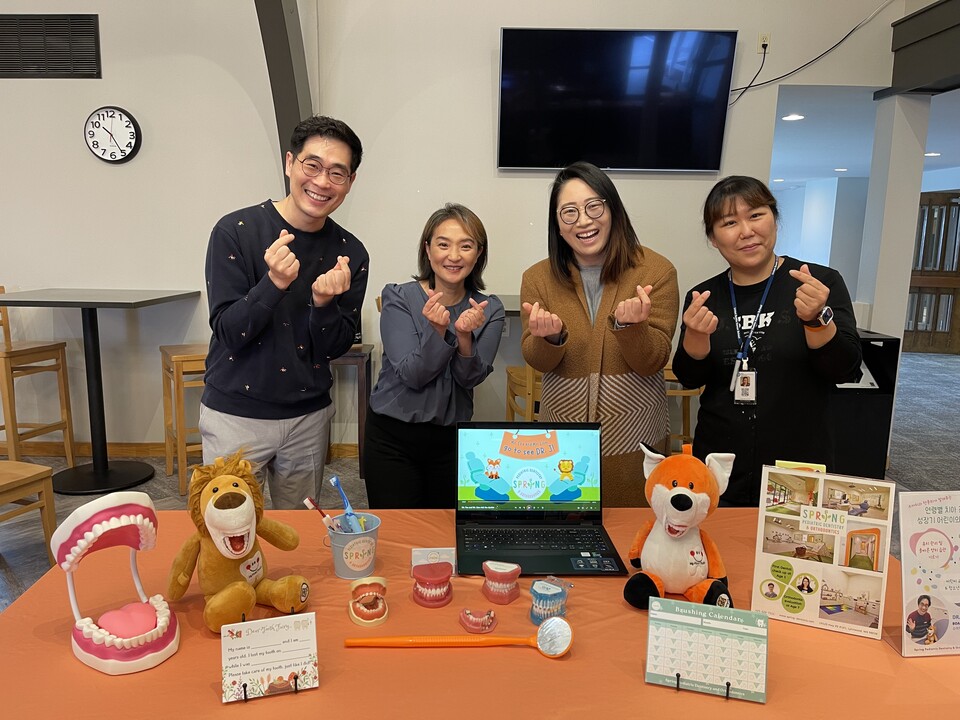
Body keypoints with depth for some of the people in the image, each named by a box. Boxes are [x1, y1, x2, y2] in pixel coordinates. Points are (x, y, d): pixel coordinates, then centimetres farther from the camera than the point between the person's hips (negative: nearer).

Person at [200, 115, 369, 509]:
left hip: (308, 416, 3)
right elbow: (230, 333, -14)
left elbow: (334, 347, -3)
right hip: (236, 414, -3)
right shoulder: (236, 230, -12)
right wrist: (274, 283, -30)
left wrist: (324, 302, -22)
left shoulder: (350, 252, -3)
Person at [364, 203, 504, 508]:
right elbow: (413, 375, -15)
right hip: (392, 437, -2)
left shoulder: (489, 310, -2)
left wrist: (465, 336, -30)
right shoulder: (398, 298, -9)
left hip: (452, 438, 2)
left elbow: (470, 378, -11)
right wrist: (438, 331, -31)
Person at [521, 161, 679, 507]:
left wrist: (630, 325, -29)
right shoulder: (538, 278, -2)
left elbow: (653, 363, -10)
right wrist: (550, 337, -24)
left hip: (634, 435, -1)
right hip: (563, 435, 2)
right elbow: (539, 362, -3)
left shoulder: (656, 270, -8)